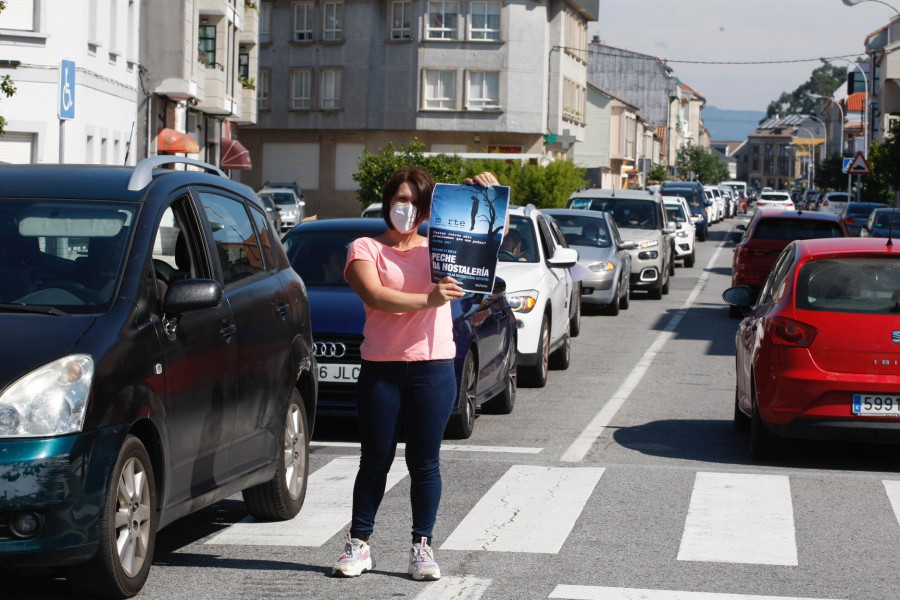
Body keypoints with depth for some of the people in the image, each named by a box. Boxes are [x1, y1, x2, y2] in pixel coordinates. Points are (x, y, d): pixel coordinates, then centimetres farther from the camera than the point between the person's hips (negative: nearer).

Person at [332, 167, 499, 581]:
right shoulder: (365, 249, 4)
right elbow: (375, 296, -13)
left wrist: (489, 194, -2)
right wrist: (427, 300, -24)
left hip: (433, 368, 2)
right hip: (381, 368, -1)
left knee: (425, 462, 4)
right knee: (375, 460, 4)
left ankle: (422, 547, 11)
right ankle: (358, 544, 13)